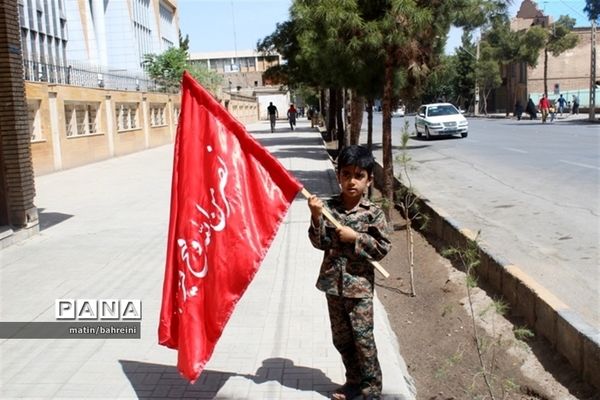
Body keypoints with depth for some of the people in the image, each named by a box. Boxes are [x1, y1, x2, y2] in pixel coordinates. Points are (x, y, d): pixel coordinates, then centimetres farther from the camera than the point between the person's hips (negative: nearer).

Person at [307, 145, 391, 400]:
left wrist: (355, 237, -19)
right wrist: (316, 217, -20)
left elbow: (383, 248, -9)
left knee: (363, 337, 0)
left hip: (359, 285, -3)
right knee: (341, 338, 15)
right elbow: (320, 243, -6)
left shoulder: (373, 213, -9)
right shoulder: (329, 207, -3)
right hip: (333, 283, 4)